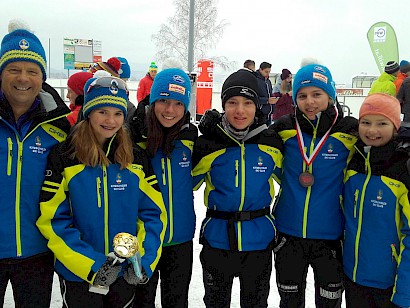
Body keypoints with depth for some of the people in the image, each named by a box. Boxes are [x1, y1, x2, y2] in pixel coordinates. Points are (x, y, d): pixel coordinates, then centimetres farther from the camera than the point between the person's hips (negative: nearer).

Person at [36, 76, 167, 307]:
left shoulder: (136, 158, -2)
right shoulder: (64, 158, -10)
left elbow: (154, 212, -1)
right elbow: (52, 219, -13)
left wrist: (144, 262, -12)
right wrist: (92, 266, -19)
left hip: (126, 274, 3)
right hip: (78, 274, -2)